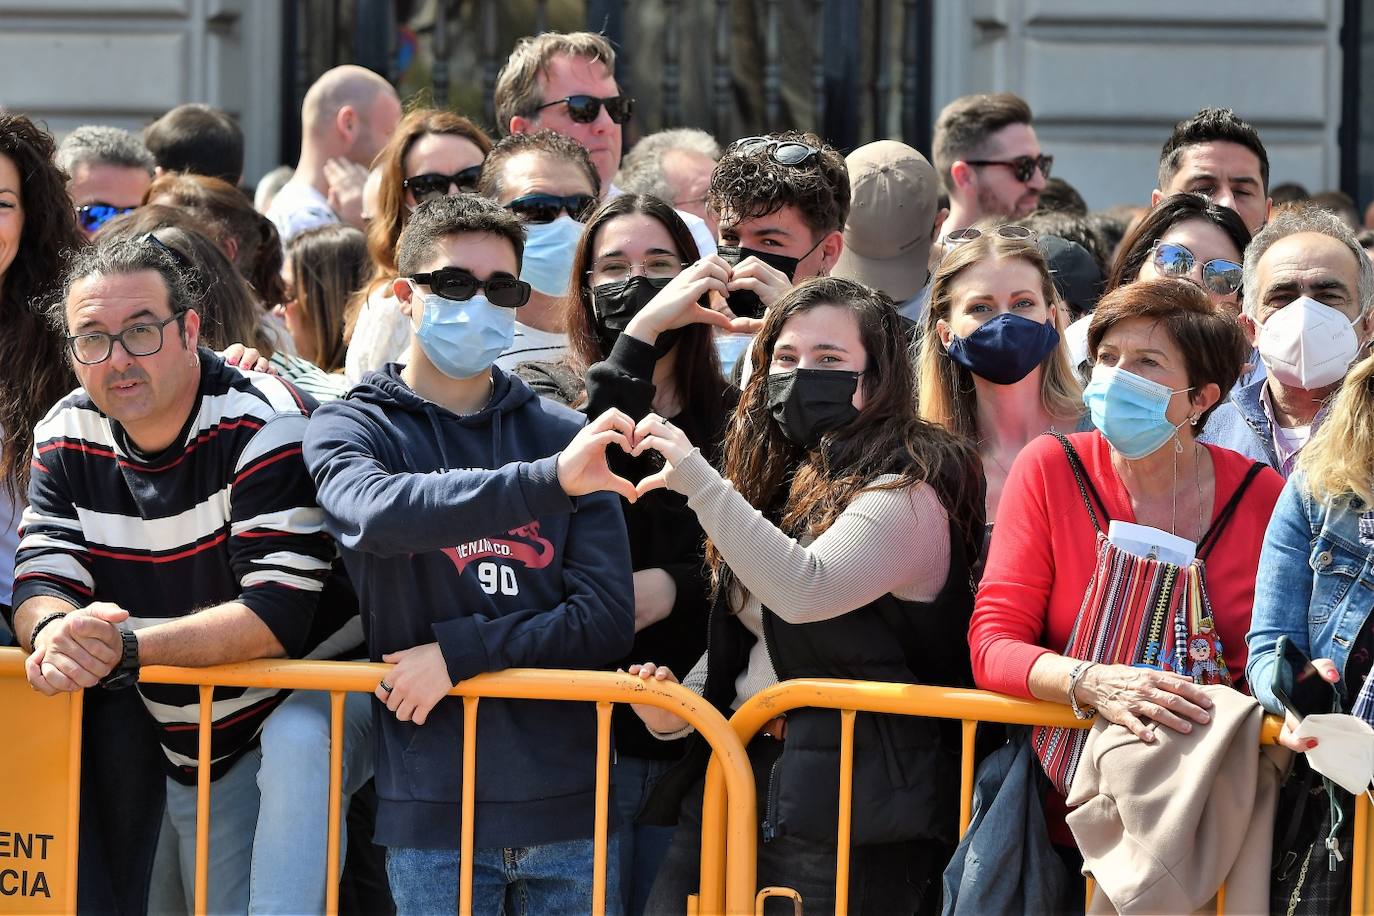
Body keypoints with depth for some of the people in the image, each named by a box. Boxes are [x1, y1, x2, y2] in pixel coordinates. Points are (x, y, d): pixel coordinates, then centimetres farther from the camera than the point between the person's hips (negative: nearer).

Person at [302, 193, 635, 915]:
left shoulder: (564, 435, 8)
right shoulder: (350, 429, 4)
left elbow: (607, 618, 1)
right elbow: (379, 512, -20)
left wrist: (460, 651, -11)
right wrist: (547, 480, -31)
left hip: (568, 802, 2)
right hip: (432, 808, -2)